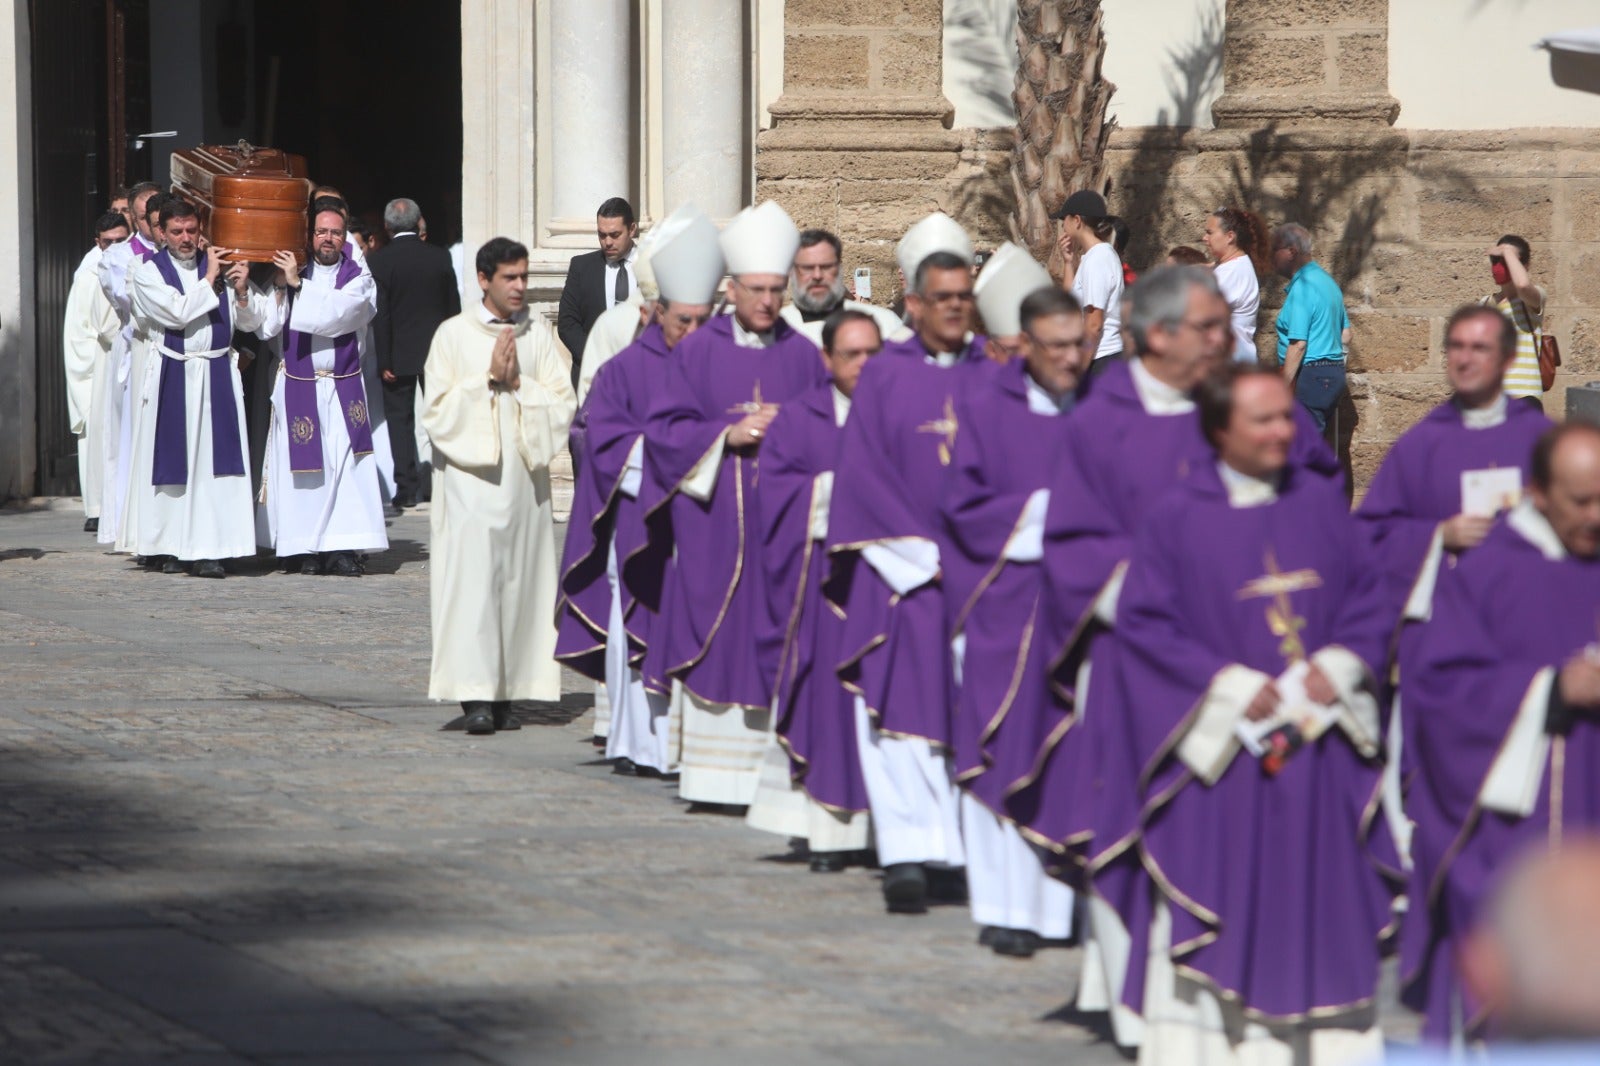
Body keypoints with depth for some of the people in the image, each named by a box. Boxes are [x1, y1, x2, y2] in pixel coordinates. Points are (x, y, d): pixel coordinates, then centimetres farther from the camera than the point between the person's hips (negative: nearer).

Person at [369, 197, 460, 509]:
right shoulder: (439, 257, 0)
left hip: (399, 354, -3)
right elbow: (453, 306, 4)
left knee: (399, 419, 3)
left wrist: (384, 360, -9)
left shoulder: (380, 261, -10)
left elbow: (379, 314, -11)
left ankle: (407, 487, -2)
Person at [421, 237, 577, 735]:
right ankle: (474, 696, -15)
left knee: (519, 580, 3)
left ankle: (505, 694, 8)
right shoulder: (453, 334, 0)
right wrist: (488, 380, -11)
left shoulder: (538, 334, 9)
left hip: (523, 477, 4)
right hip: (469, 476, -3)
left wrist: (517, 384, -8)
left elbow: (562, 404, 5)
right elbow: (438, 410, -4)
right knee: (472, 580, -11)